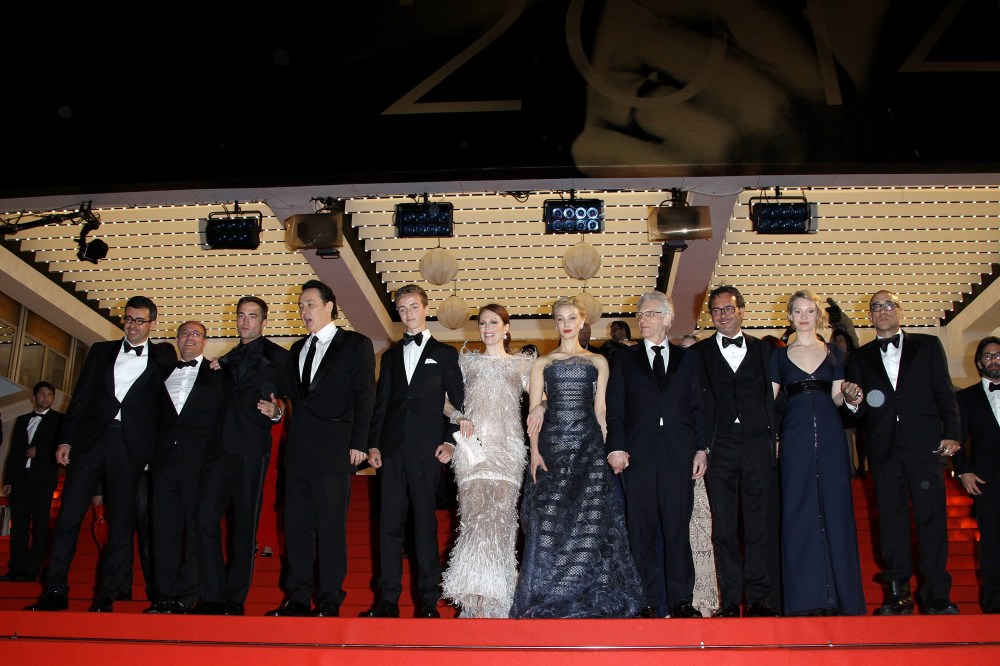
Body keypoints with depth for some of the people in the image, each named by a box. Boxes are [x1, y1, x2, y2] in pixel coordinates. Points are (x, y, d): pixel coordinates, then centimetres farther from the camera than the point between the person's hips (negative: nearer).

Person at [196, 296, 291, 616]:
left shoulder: (276, 356, 5)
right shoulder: (226, 359, 23)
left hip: (251, 449, -5)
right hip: (220, 447, 5)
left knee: (245, 524, -2)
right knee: (205, 517, -5)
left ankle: (235, 598, 5)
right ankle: (211, 596, 1)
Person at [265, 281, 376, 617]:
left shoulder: (356, 344, 3)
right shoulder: (298, 348, 21)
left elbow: (364, 396, -4)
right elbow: (293, 393, 21)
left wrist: (358, 443, -11)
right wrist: (276, 409, 0)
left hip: (334, 449, -6)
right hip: (298, 449, 6)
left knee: (331, 525, -3)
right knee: (296, 524, 7)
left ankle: (330, 600, 5)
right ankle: (297, 597, 15)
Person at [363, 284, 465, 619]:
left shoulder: (444, 353, 9)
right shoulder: (391, 356, 18)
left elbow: (459, 403, 5)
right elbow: (380, 404, 15)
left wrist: (450, 441, -6)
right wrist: (373, 444, 5)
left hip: (426, 448, -3)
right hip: (393, 447, 3)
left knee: (425, 521, -2)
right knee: (389, 521, 2)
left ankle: (428, 599, 4)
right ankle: (388, 598, 7)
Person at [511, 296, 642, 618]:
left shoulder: (598, 362, 13)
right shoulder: (542, 363, 13)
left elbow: (600, 408, 9)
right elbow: (534, 410, 7)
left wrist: (608, 447, -1)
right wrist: (535, 452, -4)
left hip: (589, 447, 0)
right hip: (551, 446, 0)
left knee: (590, 521, -6)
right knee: (548, 523, -5)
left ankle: (592, 599, 3)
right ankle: (548, 599, 4)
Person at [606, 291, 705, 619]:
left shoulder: (687, 359, 13)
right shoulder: (623, 358, 12)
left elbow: (697, 407, 10)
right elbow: (615, 407, 5)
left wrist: (701, 448, 1)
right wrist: (616, 447, -6)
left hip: (679, 455, 0)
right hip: (638, 455, 0)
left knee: (678, 529, 2)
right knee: (641, 530, 1)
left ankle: (681, 600, 9)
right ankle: (647, 601, 7)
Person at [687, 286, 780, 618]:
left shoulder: (763, 350, 13)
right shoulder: (698, 354, 9)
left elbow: (774, 398, 11)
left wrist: (774, 436, 0)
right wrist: (699, 447, -5)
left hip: (757, 444, 1)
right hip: (719, 449, -1)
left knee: (761, 525, 1)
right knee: (724, 527, 2)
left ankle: (759, 599, 9)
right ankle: (730, 600, 8)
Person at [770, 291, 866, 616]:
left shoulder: (834, 353, 14)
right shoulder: (779, 355, 12)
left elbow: (837, 398, 14)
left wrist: (850, 394, -8)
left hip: (830, 434, 1)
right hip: (795, 436, -1)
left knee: (835, 507, -2)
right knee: (799, 510, -3)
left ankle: (838, 593, 5)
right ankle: (806, 596, 0)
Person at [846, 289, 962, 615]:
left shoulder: (927, 345, 14)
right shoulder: (860, 357, 16)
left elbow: (945, 392, 7)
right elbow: (856, 408, 13)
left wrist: (952, 433, -4)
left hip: (924, 442, -1)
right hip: (884, 448, 1)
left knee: (932, 517, -4)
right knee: (891, 519, 1)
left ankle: (937, 596, 1)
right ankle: (898, 593, 7)